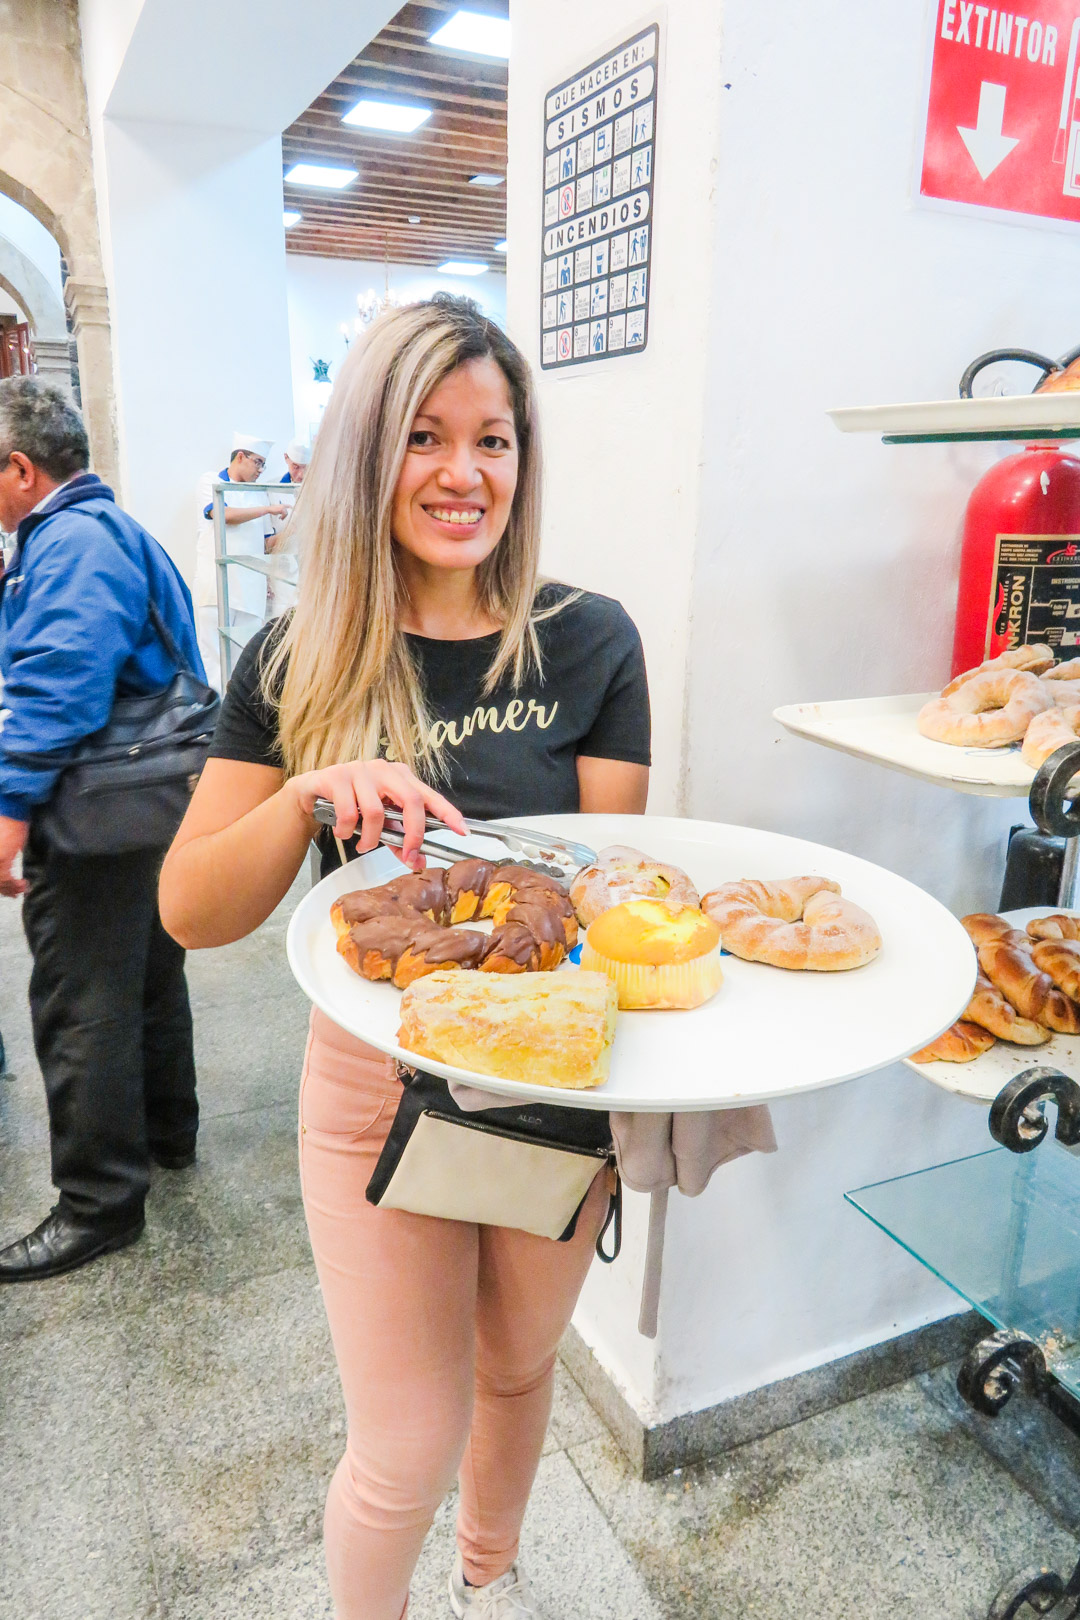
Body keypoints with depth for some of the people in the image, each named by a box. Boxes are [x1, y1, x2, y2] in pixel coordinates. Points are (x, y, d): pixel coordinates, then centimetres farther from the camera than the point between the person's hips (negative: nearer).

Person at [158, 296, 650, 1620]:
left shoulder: (588, 642, -9)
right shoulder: (299, 664, -9)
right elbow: (190, 913, -10)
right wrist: (307, 796, -28)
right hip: (381, 1077, -1)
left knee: (518, 1366, 25)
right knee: (408, 1451, 10)